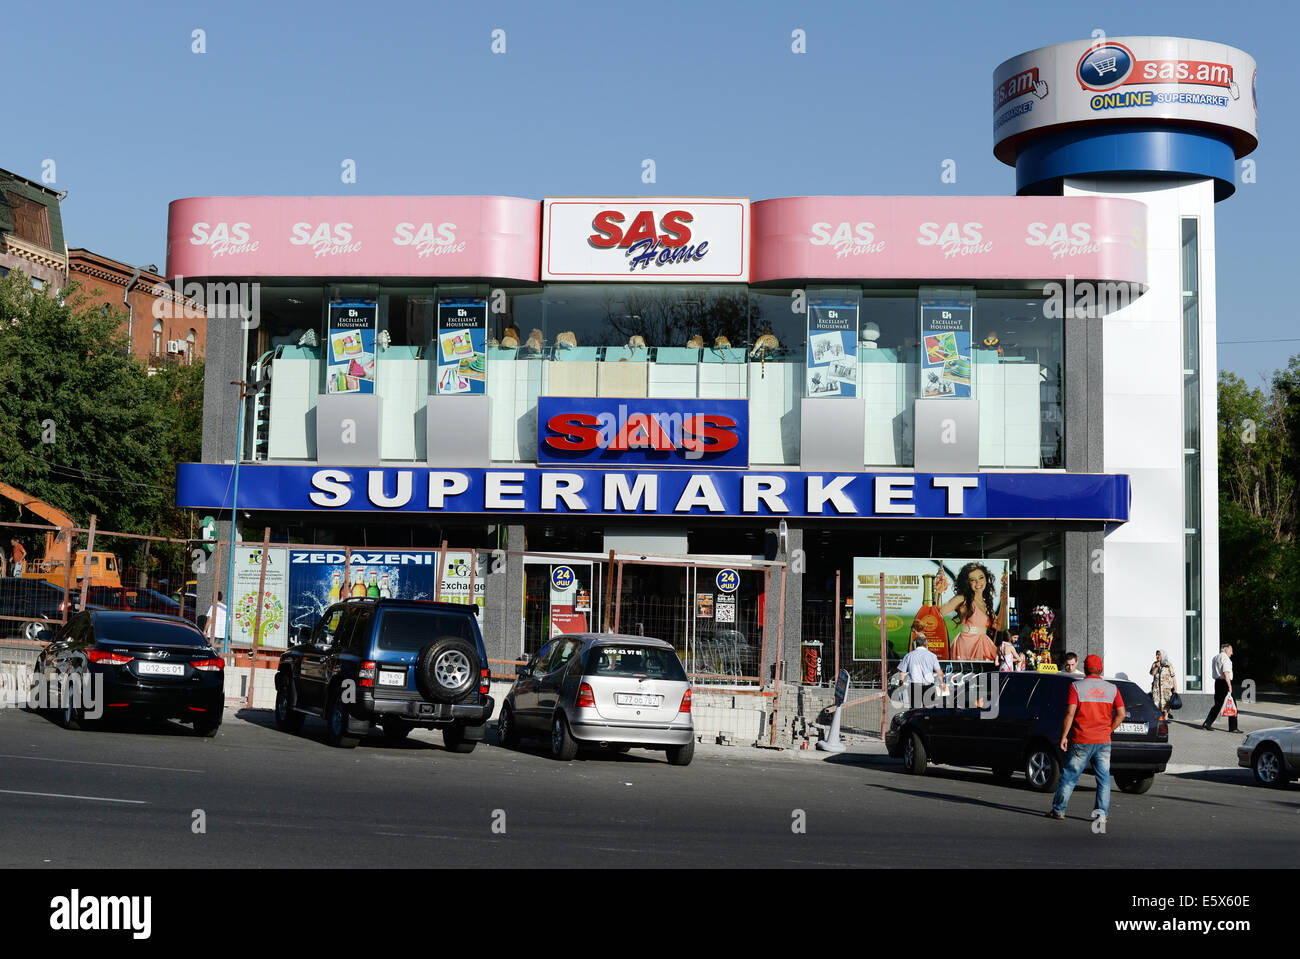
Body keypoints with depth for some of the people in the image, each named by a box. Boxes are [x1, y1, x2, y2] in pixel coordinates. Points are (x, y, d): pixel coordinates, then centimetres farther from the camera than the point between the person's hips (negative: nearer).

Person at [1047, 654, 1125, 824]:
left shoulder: (1076, 686, -5)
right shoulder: (1112, 689, 4)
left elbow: (1070, 713, -12)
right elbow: (1121, 714, 0)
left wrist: (1064, 736, -6)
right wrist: (1108, 731, 11)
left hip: (1081, 741, -2)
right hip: (1103, 741, 2)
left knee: (1070, 776, 6)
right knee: (1104, 778, 9)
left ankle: (1058, 810, 11)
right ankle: (1102, 813, 6)